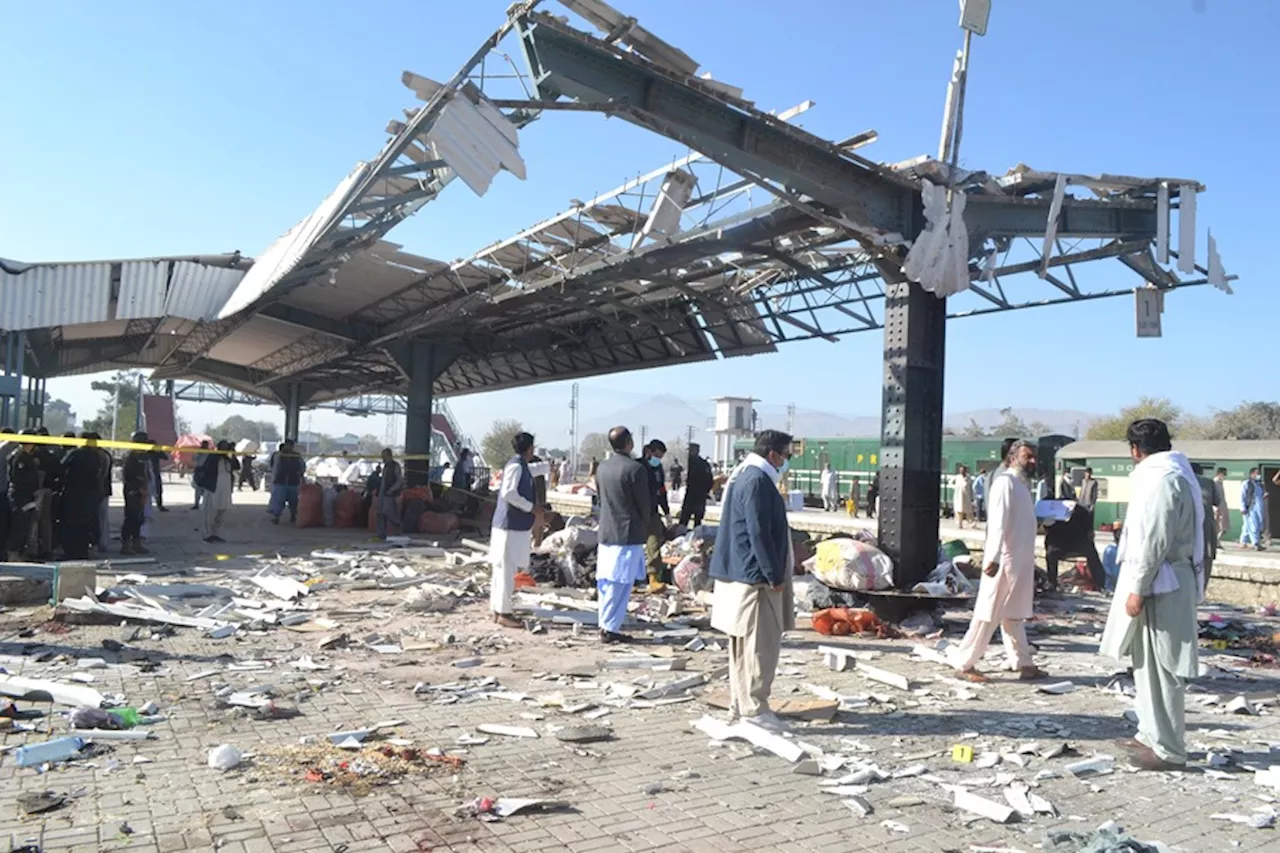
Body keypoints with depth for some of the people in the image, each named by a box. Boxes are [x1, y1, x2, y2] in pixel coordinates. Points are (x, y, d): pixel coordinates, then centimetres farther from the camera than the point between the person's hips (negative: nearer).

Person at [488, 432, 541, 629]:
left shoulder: (520, 466, 15)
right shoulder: (516, 466, -14)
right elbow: (509, 493, -24)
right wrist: (531, 508, -17)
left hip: (514, 525, 10)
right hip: (511, 526, -10)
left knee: (503, 570, 13)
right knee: (506, 570, -5)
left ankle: (498, 610, 19)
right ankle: (503, 613, 0)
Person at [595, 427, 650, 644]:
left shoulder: (602, 467, 5)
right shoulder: (635, 468, -15)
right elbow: (644, 503, -9)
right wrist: (643, 529, 7)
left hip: (606, 532, 7)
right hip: (628, 534, -7)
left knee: (605, 583, 11)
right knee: (620, 584, -1)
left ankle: (605, 625, 17)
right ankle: (610, 628, 1)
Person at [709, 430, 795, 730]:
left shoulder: (741, 475, 16)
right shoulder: (758, 481, -17)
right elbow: (759, 534, -21)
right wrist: (775, 575, -16)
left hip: (736, 573, 11)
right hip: (754, 576, -11)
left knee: (743, 644, 16)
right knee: (761, 644, -4)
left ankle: (739, 702, 24)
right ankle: (753, 707, 1)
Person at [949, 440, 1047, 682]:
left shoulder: (1022, 484, 16)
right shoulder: (1005, 481, -13)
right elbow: (998, 522, -22)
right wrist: (993, 558, -28)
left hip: (1020, 561, 9)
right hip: (1004, 560, -9)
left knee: (1014, 615, 15)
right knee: (989, 614, -4)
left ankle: (1023, 664, 22)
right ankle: (964, 663, 3)